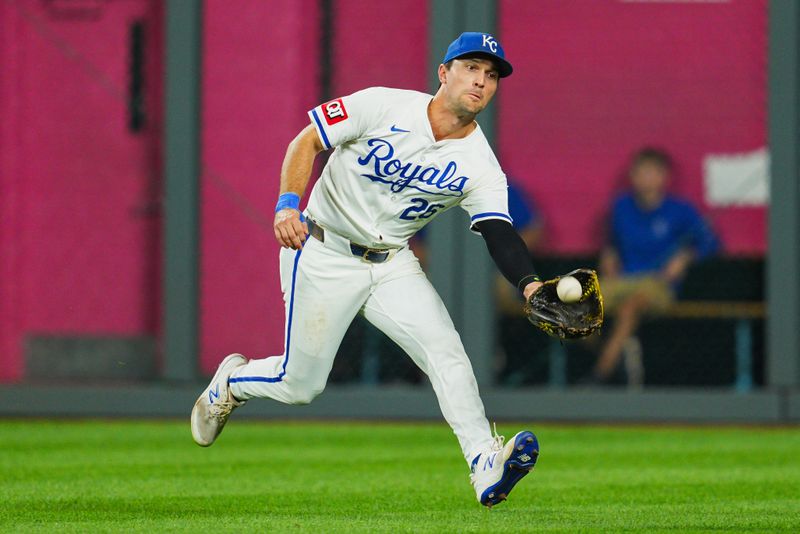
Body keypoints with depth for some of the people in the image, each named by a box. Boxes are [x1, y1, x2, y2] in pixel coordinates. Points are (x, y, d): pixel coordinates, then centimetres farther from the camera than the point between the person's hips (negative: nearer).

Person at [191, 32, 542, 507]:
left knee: (445, 350, -20)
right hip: (324, 253, -3)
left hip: (392, 264, 3)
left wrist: (530, 285, -40)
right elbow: (307, 141, -10)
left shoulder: (480, 165, -9)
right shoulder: (383, 107, -16)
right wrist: (288, 204, -26)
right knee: (300, 385, 3)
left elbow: (500, 235, -20)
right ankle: (232, 382, 35)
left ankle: (485, 466, -28)